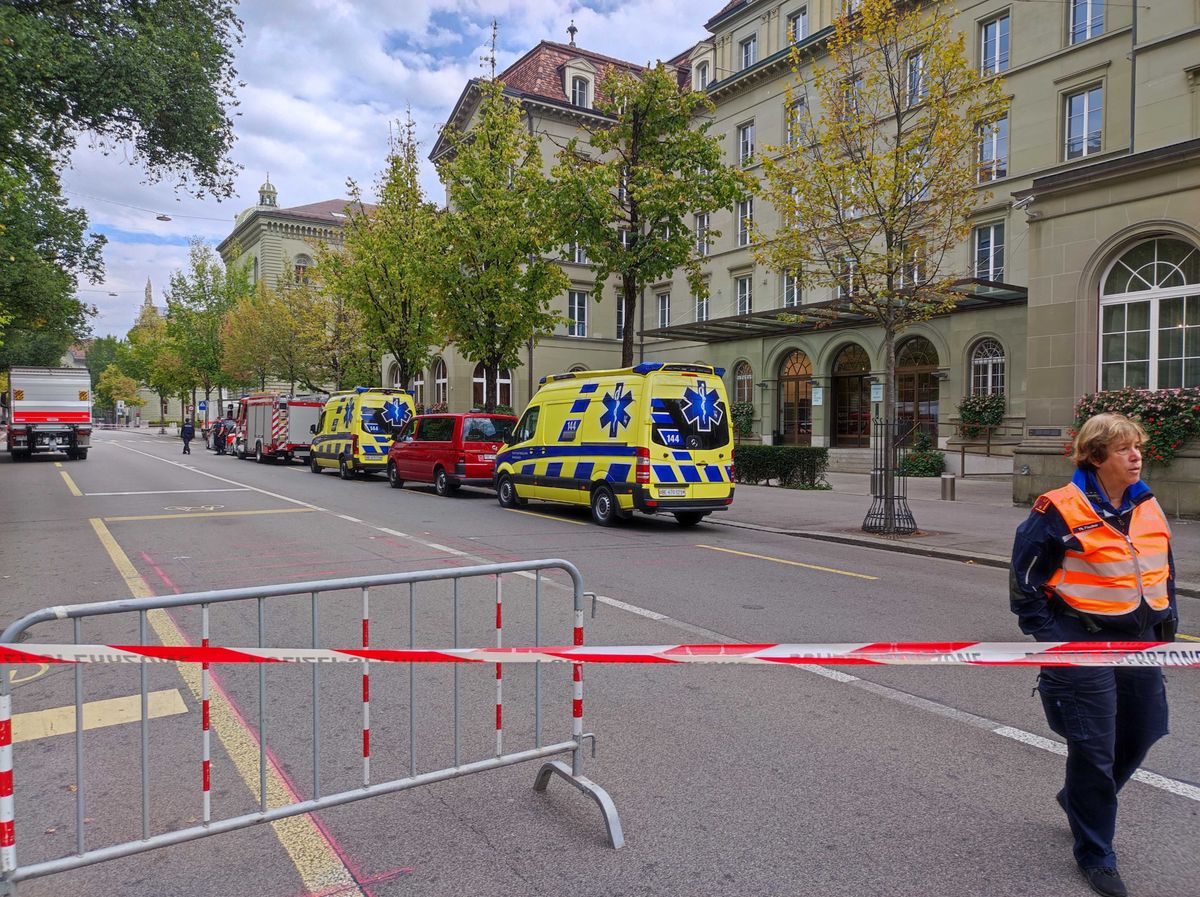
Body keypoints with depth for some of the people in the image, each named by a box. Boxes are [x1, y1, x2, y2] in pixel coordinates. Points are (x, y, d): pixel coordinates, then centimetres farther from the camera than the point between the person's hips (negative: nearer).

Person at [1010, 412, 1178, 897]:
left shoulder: (1148, 507, 6)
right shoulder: (1062, 511, -16)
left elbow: (1163, 570, 20)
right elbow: (1024, 575, -11)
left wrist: (1166, 619, 14)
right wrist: (1046, 633, -12)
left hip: (1139, 640, 7)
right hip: (1085, 644, -7)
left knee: (1139, 735, 17)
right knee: (1094, 749, 2)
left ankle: (1078, 798, 45)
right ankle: (1095, 856, 22)